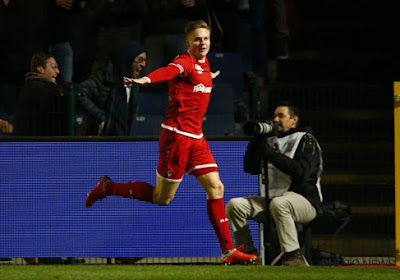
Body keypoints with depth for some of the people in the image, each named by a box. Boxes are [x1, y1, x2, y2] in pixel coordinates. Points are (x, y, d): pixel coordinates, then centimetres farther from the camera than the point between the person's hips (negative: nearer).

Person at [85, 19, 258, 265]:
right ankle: (108, 187, 19)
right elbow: (169, 71, -38)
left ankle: (228, 250, 4)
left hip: (196, 138, 8)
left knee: (216, 188, 1)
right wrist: (146, 80, -58)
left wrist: (210, 76, 57)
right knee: (162, 198, 1)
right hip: (177, 134, -8)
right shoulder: (185, 62, -15)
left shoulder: (204, 63, 11)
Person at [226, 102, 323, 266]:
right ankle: (249, 254, -11)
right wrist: (257, 140, 1)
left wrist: (271, 154, -20)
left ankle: (294, 257, -36)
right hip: (272, 200, 6)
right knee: (235, 205, -12)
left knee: (278, 203, -40)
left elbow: (301, 171, -17)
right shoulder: (271, 141, 19)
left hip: (305, 201, -6)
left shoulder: (306, 140, 0)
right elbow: (250, 168, 13)